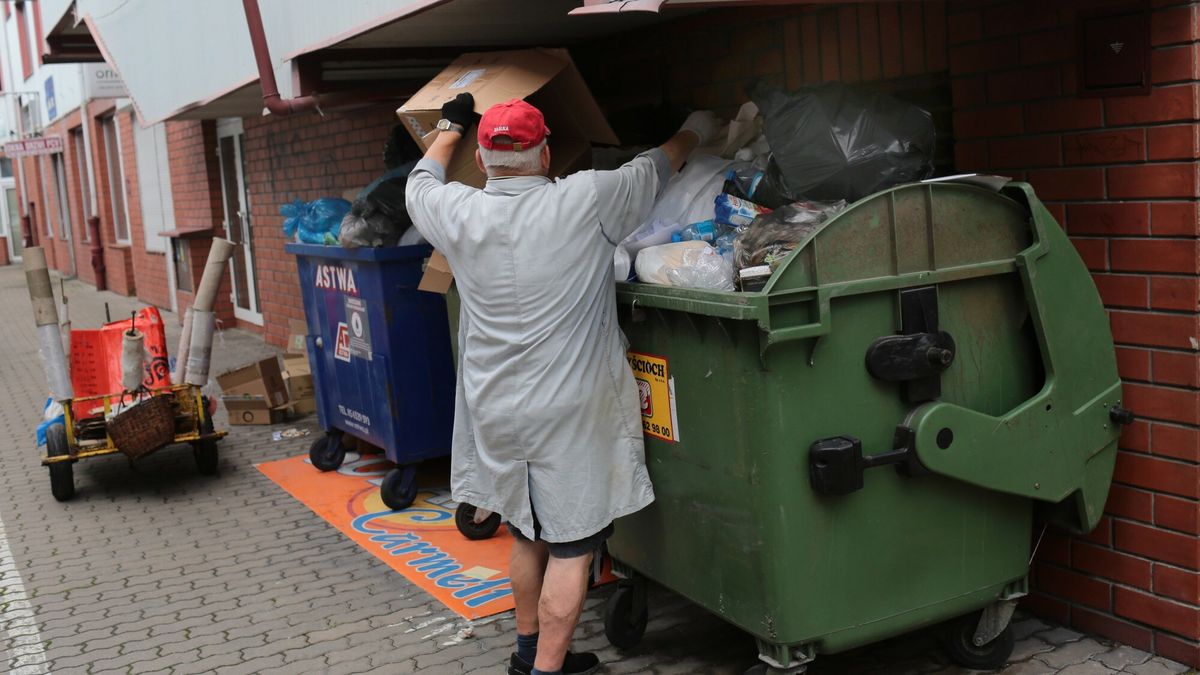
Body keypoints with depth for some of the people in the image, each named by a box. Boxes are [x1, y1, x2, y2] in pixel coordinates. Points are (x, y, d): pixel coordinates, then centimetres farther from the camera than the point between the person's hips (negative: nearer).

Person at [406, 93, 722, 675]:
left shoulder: (460, 213, -3)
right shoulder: (585, 201, -11)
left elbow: (420, 184, 21)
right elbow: (654, 168, 8)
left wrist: (450, 126, 37)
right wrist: (695, 131, 28)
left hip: (496, 410, 5)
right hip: (568, 413, -5)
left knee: (527, 534, 21)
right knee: (572, 547, 4)